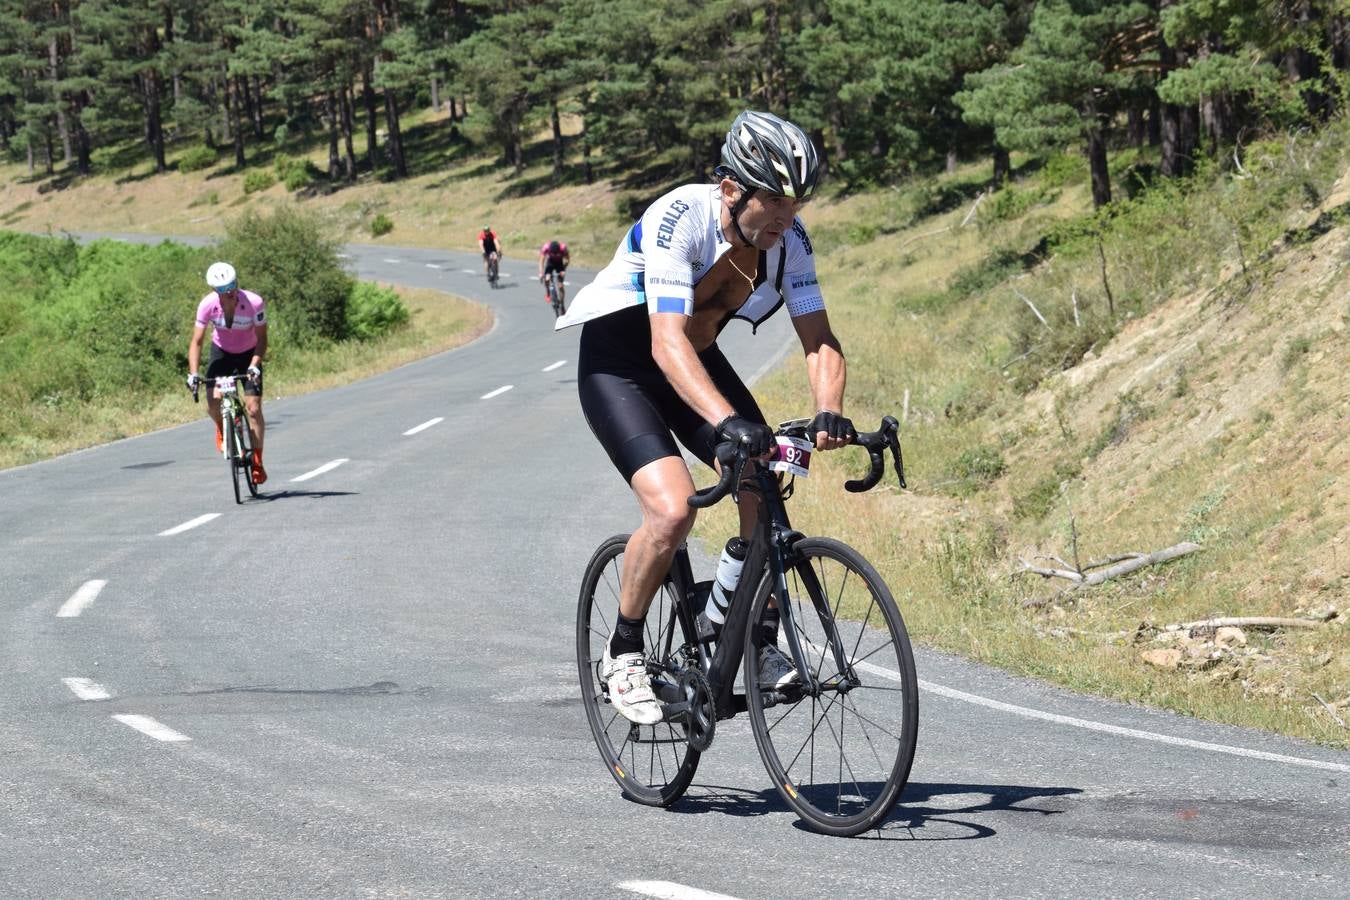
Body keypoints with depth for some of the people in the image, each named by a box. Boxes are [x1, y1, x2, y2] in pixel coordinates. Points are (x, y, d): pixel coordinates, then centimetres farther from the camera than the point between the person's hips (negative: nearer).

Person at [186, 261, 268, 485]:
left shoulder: (254, 303, -29)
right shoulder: (208, 305, -25)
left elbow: (262, 339, -20)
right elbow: (196, 341, -20)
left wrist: (254, 365, -35)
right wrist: (193, 373, -31)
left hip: (248, 354, -1)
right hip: (221, 352, 1)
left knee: (253, 407, -13)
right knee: (213, 402, -18)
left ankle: (257, 463, -1)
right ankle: (222, 429, 18)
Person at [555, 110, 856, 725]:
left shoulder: (788, 237, -15)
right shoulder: (679, 220, -32)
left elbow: (817, 337, -15)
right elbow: (668, 341, -41)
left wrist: (828, 412, -35)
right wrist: (726, 421, -54)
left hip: (698, 359, 6)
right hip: (619, 366, -6)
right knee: (672, 509, -24)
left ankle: (760, 645, 4)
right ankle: (623, 652, -3)